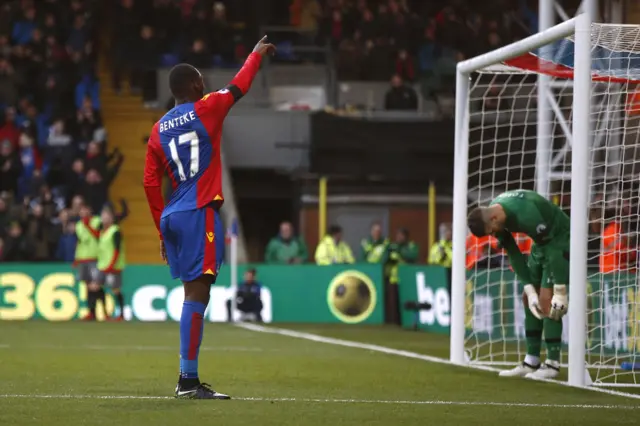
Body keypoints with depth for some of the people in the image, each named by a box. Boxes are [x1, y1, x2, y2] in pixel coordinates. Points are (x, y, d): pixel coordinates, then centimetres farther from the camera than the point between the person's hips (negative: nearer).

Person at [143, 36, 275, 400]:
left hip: (173, 217, 7)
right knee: (198, 292, -10)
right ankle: (188, 379, -16)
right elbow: (240, 86, 11)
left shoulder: (159, 130, 13)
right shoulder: (206, 110, -2)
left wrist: (162, 230, 18)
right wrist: (257, 54, 29)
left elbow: (151, 183, 12)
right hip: (200, 213, -7)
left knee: (194, 293, 13)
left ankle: (189, 379, 12)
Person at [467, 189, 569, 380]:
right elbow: (513, 253, -2)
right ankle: (531, 362, 12)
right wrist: (529, 289, -8)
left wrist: (560, 291, -26)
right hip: (542, 241, 8)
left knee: (546, 300, -15)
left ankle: (553, 364, -11)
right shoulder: (494, 218, -10)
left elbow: (555, 251, -30)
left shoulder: (526, 215, -35)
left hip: (560, 239, -8)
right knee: (528, 299, 6)